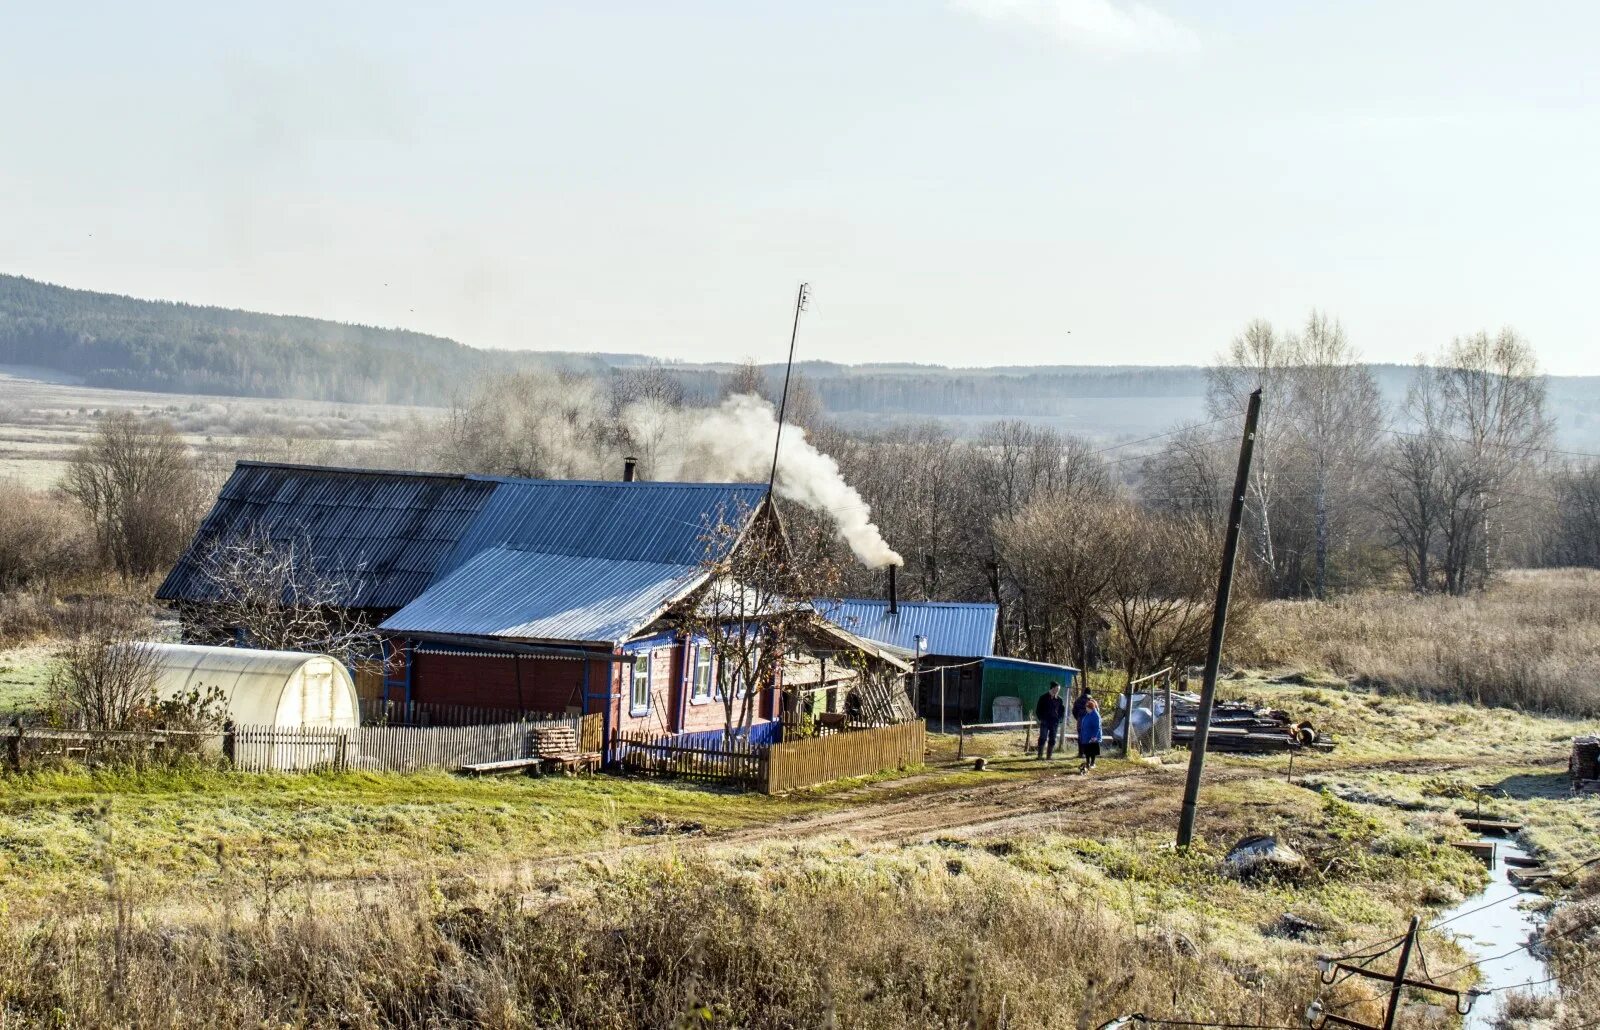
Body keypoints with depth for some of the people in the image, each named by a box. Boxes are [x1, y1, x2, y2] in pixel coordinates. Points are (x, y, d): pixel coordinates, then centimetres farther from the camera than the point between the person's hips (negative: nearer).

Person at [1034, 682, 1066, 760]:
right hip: (1044, 722, -3)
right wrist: (1040, 718, -4)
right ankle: (1040, 755, -8)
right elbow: (1038, 709, 5)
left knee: (1052, 740, 3)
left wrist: (1059, 719, 4)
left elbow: (1062, 710, 16)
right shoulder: (1043, 698, 0)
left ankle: (1049, 755, 8)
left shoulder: (1059, 699, 7)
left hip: (1055, 722, 3)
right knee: (1043, 738, -10)